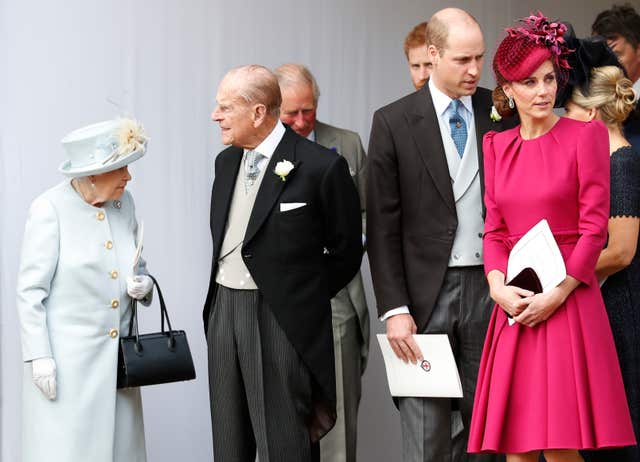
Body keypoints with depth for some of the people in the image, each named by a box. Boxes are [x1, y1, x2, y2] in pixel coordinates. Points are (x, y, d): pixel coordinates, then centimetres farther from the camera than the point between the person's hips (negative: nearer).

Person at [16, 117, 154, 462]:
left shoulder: (124, 203, 6)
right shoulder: (50, 209, -10)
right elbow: (30, 291, -8)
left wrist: (143, 285, -3)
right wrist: (39, 357, -13)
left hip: (116, 356, 5)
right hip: (66, 360, -5)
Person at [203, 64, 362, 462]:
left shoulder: (321, 166, -11)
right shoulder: (226, 161, 10)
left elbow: (346, 251, -3)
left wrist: (302, 297, 3)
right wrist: (222, 296, 14)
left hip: (282, 319, -7)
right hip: (223, 310, 7)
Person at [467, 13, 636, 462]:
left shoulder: (585, 135, -1)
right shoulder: (497, 145, 14)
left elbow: (594, 227, -6)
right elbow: (494, 229, 12)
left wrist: (556, 295, -13)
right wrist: (499, 287, -5)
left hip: (567, 302, -4)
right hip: (514, 307, 4)